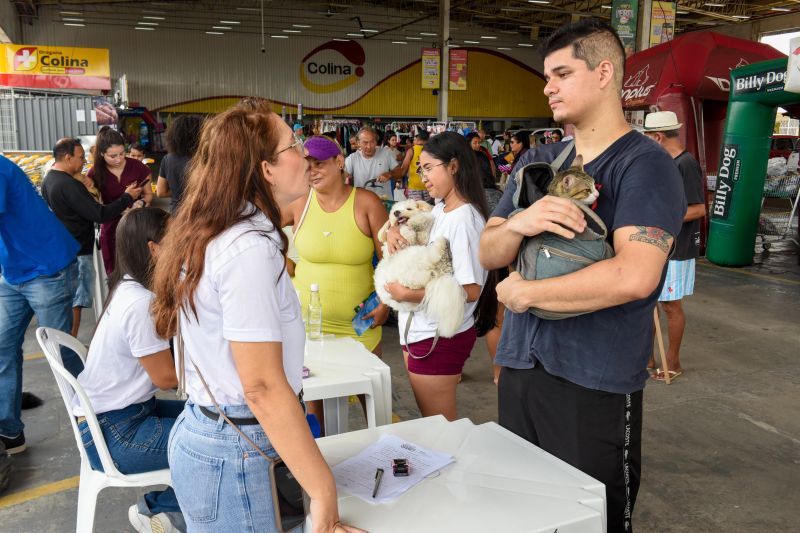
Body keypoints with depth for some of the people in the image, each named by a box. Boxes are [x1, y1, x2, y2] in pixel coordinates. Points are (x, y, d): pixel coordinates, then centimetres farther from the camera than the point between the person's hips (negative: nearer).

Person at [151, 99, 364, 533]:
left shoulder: (211, 234, 6)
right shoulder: (250, 248, -23)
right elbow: (263, 386, -25)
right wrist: (324, 490, -21)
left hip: (200, 433, 9)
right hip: (230, 458, -9)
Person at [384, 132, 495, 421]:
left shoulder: (463, 217, -20)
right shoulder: (439, 210, 7)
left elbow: (470, 290, -25)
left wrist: (408, 294, -22)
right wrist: (395, 230, 1)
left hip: (439, 338, -9)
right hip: (417, 330, 9)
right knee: (429, 419, 22)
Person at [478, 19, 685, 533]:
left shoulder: (645, 164, -11)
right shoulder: (536, 162, 9)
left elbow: (635, 276, -25)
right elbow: (487, 253, 7)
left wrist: (523, 293, -16)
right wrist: (518, 224, -16)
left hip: (595, 384, -6)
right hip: (520, 368, 7)